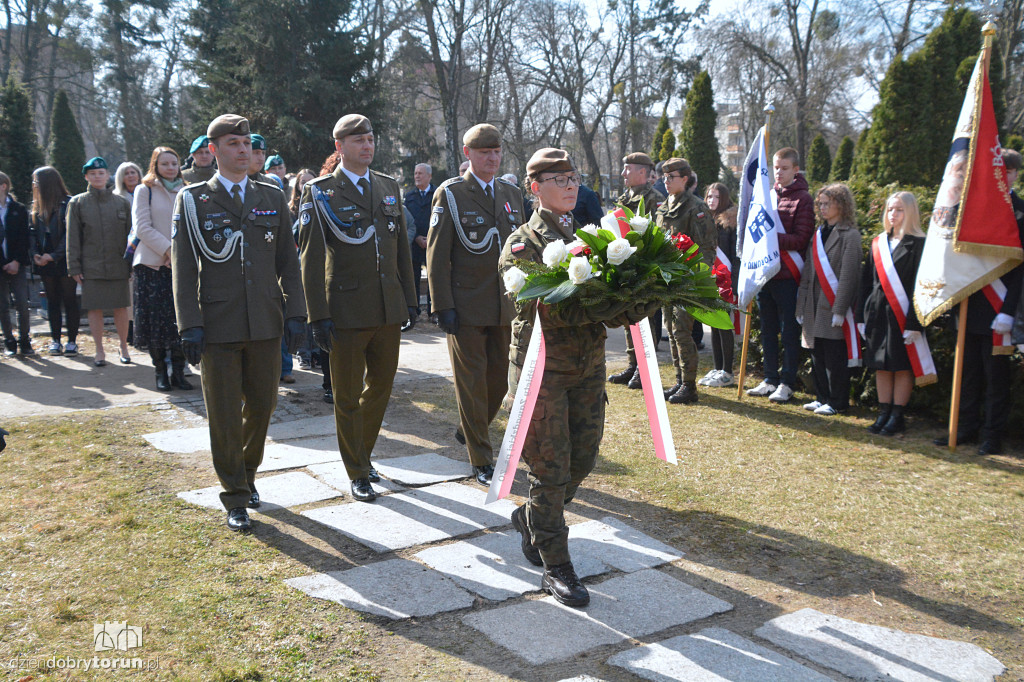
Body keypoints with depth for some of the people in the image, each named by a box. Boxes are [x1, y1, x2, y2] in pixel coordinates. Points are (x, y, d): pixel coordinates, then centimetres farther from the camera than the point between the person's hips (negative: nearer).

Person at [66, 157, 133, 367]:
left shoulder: (122, 202, 9)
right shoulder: (77, 203, 6)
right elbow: (73, 238, 4)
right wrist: (74, 267, -2)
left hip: (118, 266, 1)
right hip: (91, 267, -1)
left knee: (121, 307, 3)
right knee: (95, 308, 1)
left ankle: (124, 348, 18)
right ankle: (100, 351, 12)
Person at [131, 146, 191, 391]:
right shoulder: (145, 191, 4)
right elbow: (142, 228, -5)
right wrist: (168, 249, -14)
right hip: (152, 265, -3)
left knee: (181, 321, -2)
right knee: (156, 319, -2)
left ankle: (178, 372, 6)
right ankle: (160, 373, 9)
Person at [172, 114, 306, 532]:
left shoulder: (273, 198, 10)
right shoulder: (192, 200, 2)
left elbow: (287, 261, 12)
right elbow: (183, 267, -2)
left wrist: (293, 313, 4)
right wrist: (190, 325, -10)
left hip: (266, 324, 3)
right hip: (218, 325, -3)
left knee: (263, 406, 11)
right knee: (224, 415, 3)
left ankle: (247, 473, 36)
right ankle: (235, 498, 17)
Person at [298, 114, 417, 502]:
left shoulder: (389, 188, 11)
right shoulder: (319, 193, -4)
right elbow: (311, 259, -7)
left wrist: (409, 300, 11)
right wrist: (318, 317, -12)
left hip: (389, 310, 5)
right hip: (346, 313, -5)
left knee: (381, 386, 15)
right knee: (348, 396, 5)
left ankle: (362, 453, 36)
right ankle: (358, 474, 19)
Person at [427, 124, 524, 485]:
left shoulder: (511, 193, 11)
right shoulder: (450, 194, -5)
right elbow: (437, 254, -7)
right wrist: (443, 305, -13)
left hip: (505, 305, 5)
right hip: (466, 306, -5)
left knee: (501, 377, 11)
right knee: (472, 381, 2)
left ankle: (468, 429, 37)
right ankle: (481, 461, 13)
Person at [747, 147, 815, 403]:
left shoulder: (803, 198, -5)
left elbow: (801, 239, -12)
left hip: (787, 276, -6)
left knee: (789, 331, 1)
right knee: (768, 330, 12)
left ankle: (787, 383, 9)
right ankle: (770, 379, 22)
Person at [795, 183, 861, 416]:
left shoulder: (849, 235, -7)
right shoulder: (819, 233, 14)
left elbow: (848, 276, -13)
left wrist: (839, 310, -17)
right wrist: (801, 306, 10)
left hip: (833, 306, -7)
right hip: (814, 307, 7)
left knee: (835, 358, -1)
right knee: (817, 355, 12)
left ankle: (837, 402, 10)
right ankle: (822, 398, 22)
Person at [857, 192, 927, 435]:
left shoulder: (918, 245, -6)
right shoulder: (878, 243, 11)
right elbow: (866, 282, 12)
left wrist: (915, 324, -16)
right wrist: (862, 316, 8)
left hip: (902, 315, -5)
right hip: (877, 313, 5)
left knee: (902, 368, 2)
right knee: (881, 366, 10)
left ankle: (897, 417, 11)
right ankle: (884, 414, 19)